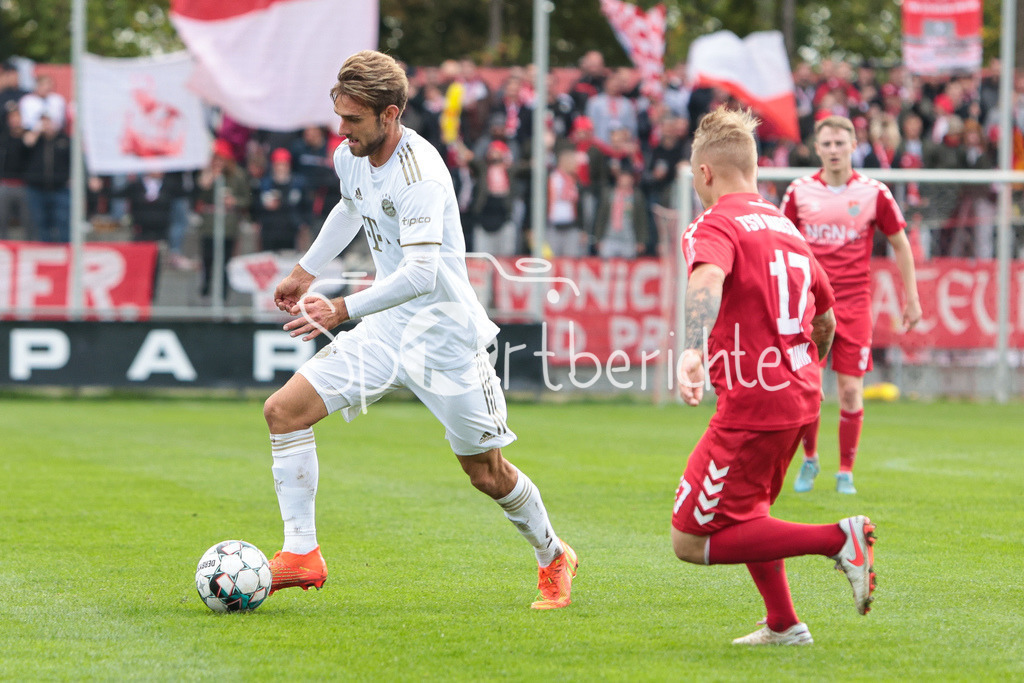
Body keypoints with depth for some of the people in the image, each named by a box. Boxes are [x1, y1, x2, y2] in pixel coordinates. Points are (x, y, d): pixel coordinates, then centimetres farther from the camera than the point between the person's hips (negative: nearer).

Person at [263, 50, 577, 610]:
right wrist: (307, 270, 31)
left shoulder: (421, 175, -24)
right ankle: (301, 554, -7)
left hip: (443, 332, -7)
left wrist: (343, 309, -40)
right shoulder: (349, 158, 1)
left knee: (486, 473, 3)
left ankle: (553, 559, 29)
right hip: (385, 330, 7)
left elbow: (421, 271, -34)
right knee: (284, 410, -9)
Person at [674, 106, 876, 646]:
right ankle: (783, 625, 31)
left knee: (691, 541, -5)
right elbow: (825, 321, 28)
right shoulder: (783, 227, 18)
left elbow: (707, 280, -32)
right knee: (744, 510, 30)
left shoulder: (712, 226, -8)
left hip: (752, 407, -9)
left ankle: (838, 540, -12)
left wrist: (694, 351, -48)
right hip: (801, 396, 9)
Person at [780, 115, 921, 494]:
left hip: (854, 304, -1)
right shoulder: (799, 192, 3)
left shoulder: (873, 193, 0)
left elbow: (900, 245, 9)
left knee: (851, 391, -5)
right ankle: (809, 460, 16)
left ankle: (846, 472, 8)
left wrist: (911, 299, 7)